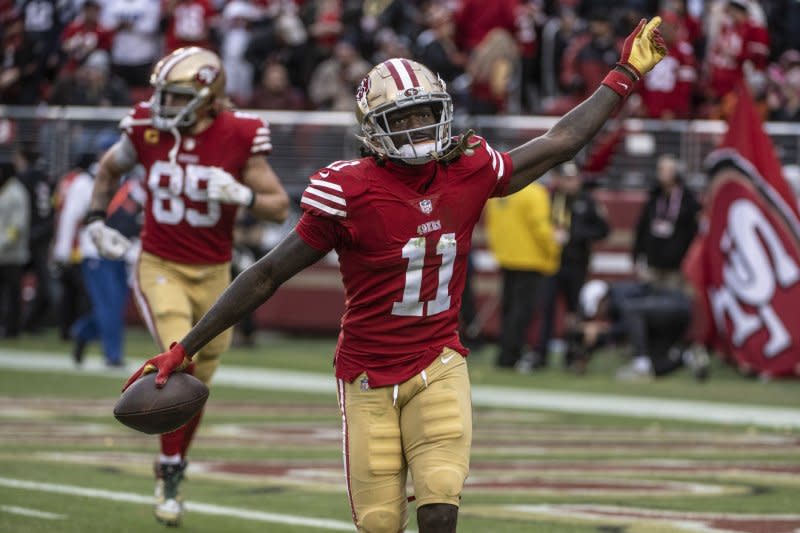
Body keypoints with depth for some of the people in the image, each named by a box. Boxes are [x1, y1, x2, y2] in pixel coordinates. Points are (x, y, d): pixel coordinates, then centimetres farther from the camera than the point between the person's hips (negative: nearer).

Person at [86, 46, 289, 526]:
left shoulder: (239, 137, -12)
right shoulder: (147, 128, -7)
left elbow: (280, 207, -6)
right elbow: (110, 169, 15)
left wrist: (242, 195, -25)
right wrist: (97, 221, 5)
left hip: (213, 273, 1)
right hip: (159, 267, -1)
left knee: (195, 382, 11)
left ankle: (173, 469, 35)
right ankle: (171, 476, -7)